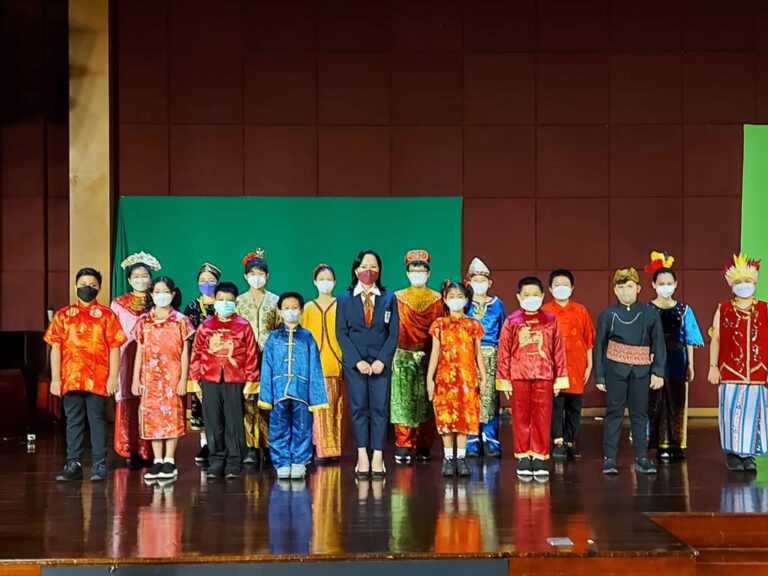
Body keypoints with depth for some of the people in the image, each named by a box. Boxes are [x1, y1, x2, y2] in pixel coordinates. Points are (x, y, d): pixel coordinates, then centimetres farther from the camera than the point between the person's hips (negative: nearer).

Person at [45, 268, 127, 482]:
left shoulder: (107, 315, 4)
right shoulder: (63, 315, 9)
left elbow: (114, 348, 1)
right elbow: (56, 348, 7)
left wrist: (113, 377, -6)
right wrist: (55, 379, 1)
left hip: (98, 380, -2)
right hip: (71, 378, 2)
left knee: (98, 421, 2)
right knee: (73, 422, 7)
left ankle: (99, 465, 7)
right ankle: (73, 464, 13)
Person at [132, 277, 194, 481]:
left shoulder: (181, 321, 1)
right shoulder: (144, 322, 7)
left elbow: (185, 352, 0)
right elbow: (140, 352, 10)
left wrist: (183, 379, -6)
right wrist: (136, 379, 5)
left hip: (172, 376, -2)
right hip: (150, 377, 3)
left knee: (172, 416, -1)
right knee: (152, 416, 3)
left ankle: (169, 461, 6)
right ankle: (158, 461, 10)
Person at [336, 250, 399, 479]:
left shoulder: (388, 297, 6)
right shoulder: (344, 298, 5)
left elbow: (394, 332, 3)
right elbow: (341, 332, 0)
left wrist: (382, 360, -8)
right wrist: (358, 361, -9)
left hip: (381, 361, 0)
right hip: (354, 362, 0)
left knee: (380, 407, -3)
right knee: (358, 407, -1)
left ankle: (378, 457, -1)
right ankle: (362, 457, 2)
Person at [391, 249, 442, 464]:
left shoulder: (437, 299, 6)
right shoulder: (398, 298, 5)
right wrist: (393, 353, -7)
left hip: (429, 357, 1)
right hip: (403, 356, -1)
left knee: (426, 402, 4)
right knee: (403, 401, -5)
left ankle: (424, 447, 11)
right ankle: (403, 447, -3)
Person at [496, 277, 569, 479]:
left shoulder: (550, 321, 7)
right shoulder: (512, 321, 4)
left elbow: (558, 350, 7)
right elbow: (504, 352, 2)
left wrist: (560, 377, 4)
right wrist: (504, 379, -2)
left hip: (544, 376, 1)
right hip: (519, 377, -1)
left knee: (542, 418, 2)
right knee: (521, 418, 4)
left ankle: (539, 457, 10)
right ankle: (522, 458, 12)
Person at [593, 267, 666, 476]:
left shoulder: (650, 313, 2)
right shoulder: (608, 315, 0)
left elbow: (658, 344, 3)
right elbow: (599, 346, 2)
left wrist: (658, 372, -3)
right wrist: (599, 375, 0)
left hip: (641, 370, 1)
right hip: (615, 369, -1)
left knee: (640, 413, 8)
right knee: (614, 413, 3)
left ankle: (642, 458, 16)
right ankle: (609, 458, 9)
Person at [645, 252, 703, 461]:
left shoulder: (684, 310, 4)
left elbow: (689, 340, 7)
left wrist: (690, 365, 5)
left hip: (677, 362, 2)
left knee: (676, 404, 6)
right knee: (655, 403, -1)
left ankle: (675, 445, 13)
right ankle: (661, 445, 5)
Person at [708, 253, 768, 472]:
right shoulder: (723, 310, 6)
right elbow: (716, 339, 4)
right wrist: (713, 367, -1)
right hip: (730, 373, -1)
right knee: (732, 412, -1)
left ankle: (749, 455, 11)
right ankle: (733, 454, 8)